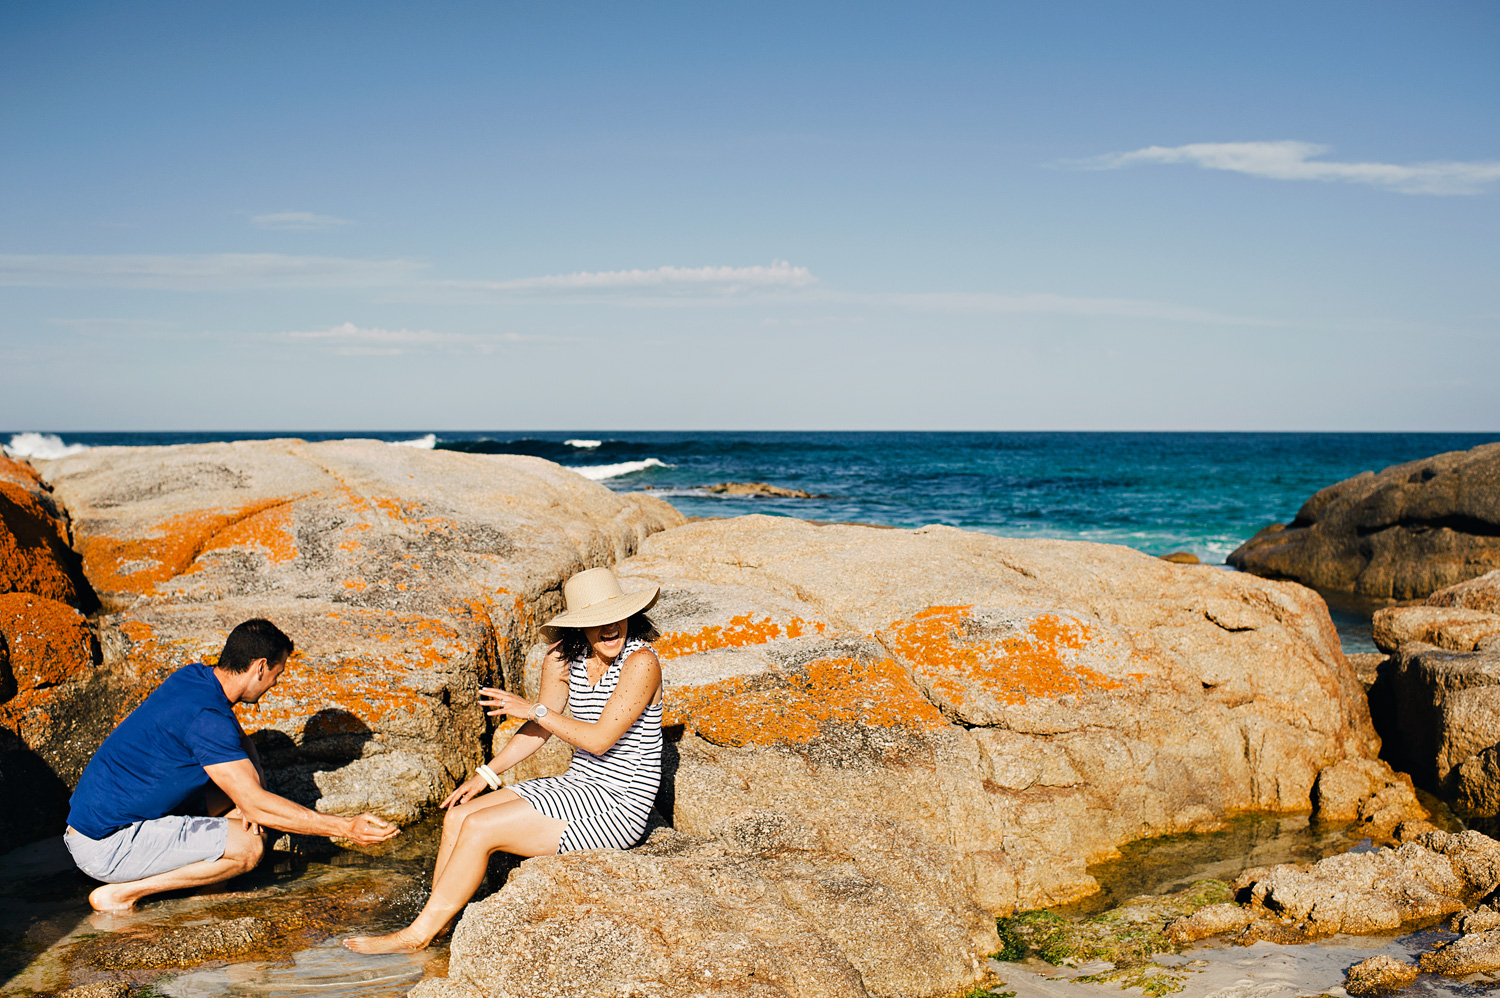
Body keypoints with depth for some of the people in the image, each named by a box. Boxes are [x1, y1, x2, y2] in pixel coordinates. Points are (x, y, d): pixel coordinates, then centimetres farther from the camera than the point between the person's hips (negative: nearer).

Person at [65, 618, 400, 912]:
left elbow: (242, 743, 20)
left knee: (235, 784, 11)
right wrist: (345, 827, -22)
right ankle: (120, 893, -9)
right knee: (247, 847, -18)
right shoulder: (207, 717, -24)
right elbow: (255, 804, -24)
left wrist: (251, 797, 0)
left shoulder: (193, 676, 4)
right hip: (105, 847, -9)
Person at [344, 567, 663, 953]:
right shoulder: (565, 658, 5)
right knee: (457, 816, -3)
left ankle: (417, 936, -3)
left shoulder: (640, 661, -18)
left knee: (480, 829, -15)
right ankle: (436, 924, 1)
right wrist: (486, 774, 5)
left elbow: (600, 739, -22)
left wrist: (534, 709, -15)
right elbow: (540, 729, 14)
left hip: (615, 806, -8)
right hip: (576, 787, 8)